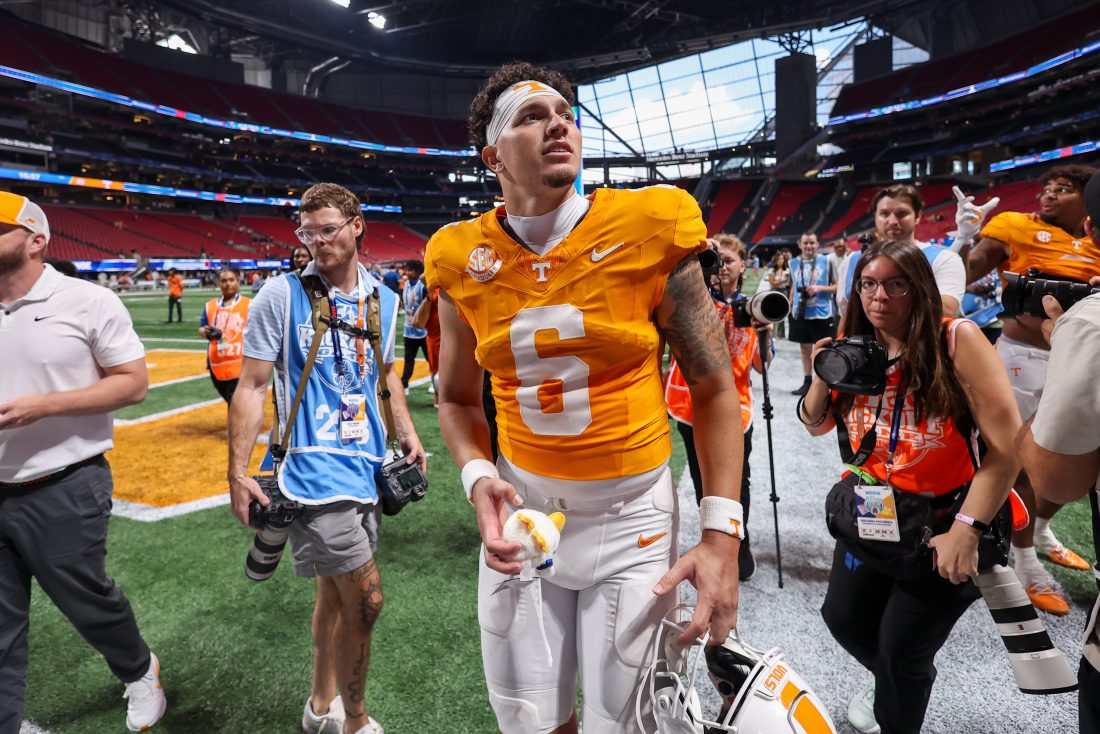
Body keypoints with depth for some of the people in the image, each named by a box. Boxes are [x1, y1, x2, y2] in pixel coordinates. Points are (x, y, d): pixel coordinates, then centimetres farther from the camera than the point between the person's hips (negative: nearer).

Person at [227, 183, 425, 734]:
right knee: (365, 600, -4)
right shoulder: (281, 295, -7)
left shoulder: (382, 298, 8)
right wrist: (237, 472, -10)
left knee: (336, 591, 18)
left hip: (367, 463, 6)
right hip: (315, 466, -6)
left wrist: (407, 434, 14)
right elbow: (251, 386, -7)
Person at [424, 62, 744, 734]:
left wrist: (722, 534, -12)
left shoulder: (649, 231, -10)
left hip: (632, 517, -2)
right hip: (521, 507, 3)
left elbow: (714, 388, -6)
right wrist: (478, 476, -10)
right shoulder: (464, 261, -3)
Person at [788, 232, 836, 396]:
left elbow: (838, 286, -4)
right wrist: (790, 307, 13)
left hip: (821, 313, -4)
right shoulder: (794, 263, 6)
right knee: (804, 347, 12)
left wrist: (820, 288, -18)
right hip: (800, 313, 4)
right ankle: (807, 382, 22)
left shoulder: (827, 261, -5)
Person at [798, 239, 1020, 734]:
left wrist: (966, 531, -23)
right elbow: (815, 426, 6)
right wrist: (823, 378, -14)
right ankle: (893, 683, 49)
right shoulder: (854, 347, -4)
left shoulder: (957, 340, -21)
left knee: (901, 649, 4)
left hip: (942, 518, -5)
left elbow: (1008, 446, -22)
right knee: (843, 617, 16)